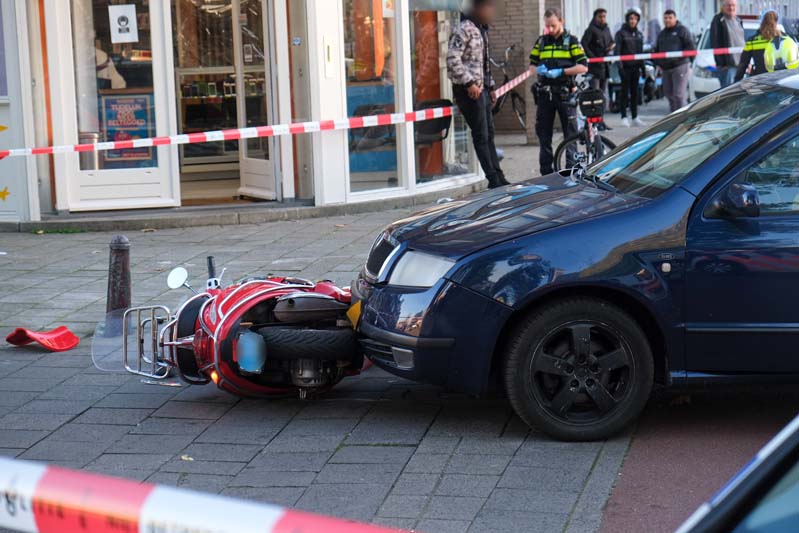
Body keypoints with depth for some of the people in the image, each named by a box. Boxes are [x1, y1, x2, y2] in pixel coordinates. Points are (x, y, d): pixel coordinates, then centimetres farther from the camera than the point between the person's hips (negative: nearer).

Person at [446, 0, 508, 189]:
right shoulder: (464, 29, -14)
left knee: (489, 134, 12)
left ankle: (498, 178, 18)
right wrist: (469, 83, -23)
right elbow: (453, 59, -22)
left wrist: (490, 86, 21)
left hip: (482, 88, 10)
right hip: (469, 90, -10)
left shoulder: (481, 30, 16)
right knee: (481, 136, -5)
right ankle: (494, 180, -1)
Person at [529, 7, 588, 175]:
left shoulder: (571, 41, 0)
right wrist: (538, 70, -7)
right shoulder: (541, 41, 11)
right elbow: (532, 65, 17)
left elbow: (583, 67, -7)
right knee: (544, 134, 5)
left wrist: (561, 72, -16)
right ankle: (546, 173, 11)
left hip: (564, 93, -4)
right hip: (545, 94, 4)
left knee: (570, 134, -2)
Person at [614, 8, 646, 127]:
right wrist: (619, 66, -19)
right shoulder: (621, 33, -4)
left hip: (635, 67, 5)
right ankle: (624, 117, 1)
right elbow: (617, 50, -10)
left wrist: (643, 68, 17)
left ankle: (635, 118, 12)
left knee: (635, 92, 7)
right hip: (625, 67, -5)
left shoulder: (639, 34, 13)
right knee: (625, 91, -3)